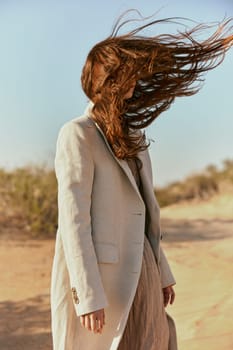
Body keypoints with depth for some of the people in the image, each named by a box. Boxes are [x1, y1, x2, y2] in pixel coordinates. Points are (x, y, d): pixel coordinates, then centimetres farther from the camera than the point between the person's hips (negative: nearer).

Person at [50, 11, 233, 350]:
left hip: (135, 274, 9)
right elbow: (73, 219, -17)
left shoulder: (128, 140, 15)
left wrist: (162, 273, 21)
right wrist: (88, 295, -21)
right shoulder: (77, 135, -11)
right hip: (97, 278, -9)